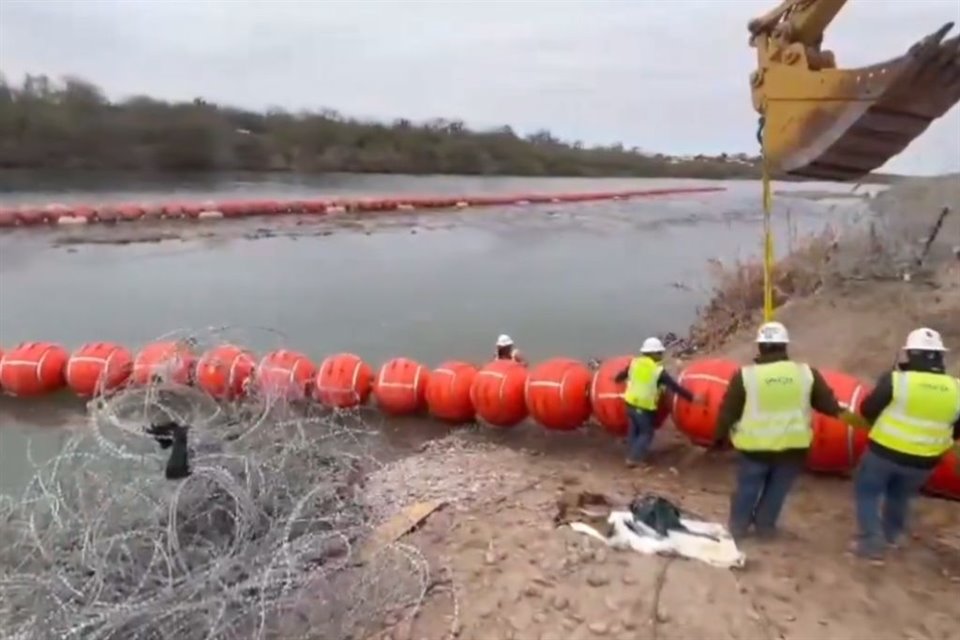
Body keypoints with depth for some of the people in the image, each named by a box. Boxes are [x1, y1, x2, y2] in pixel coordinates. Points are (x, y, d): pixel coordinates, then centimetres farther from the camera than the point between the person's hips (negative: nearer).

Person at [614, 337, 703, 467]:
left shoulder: (634, 363, 0)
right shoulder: (659, 371, -14)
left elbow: (622, 375, 16)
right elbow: (675, 387, -12)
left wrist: (616, 379, 38)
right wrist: (691, 397, -7)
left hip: (631, 403, 6)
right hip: (645, 408, -5)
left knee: (633, 430, 23)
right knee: (646, 433, 12)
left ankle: (631, 456, 32)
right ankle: (633, 458, 9)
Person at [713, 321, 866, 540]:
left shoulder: (745, 375, -10)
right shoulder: (807, 373, -3)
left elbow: (728, 412, -6)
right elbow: (830, 404, 8)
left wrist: (719, 437, 8)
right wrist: (845, 415, 27)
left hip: (755, 447, -1)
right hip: (793, 447, 2)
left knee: (747, 488, 16)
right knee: (777, 490, 19)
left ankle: (738, 526, 27)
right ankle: (765, 526, 29)